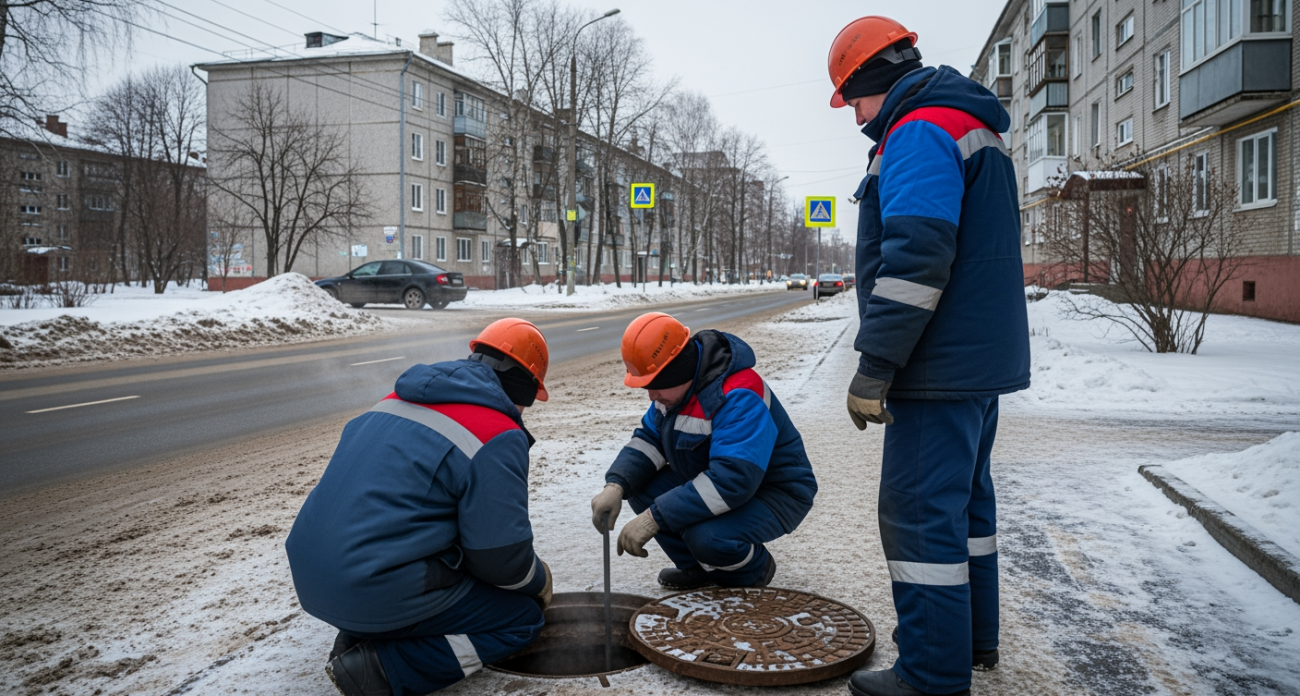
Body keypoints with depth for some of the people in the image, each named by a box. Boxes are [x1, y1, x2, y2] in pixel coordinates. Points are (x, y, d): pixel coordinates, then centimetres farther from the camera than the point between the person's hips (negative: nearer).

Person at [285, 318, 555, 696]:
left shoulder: (397, 400, 12)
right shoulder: (498, 435, -12)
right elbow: (501, 555, -12)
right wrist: (539, 580, 13)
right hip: (378, 593, -8)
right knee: (523, 617, 8)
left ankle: (357, 636, 11)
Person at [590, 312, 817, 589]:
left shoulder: (739, 399, -32)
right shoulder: (676, 383, -5)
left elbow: (731, 481, -40)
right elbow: (648, 439, 1)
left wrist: (655, 518, -40)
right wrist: (615, 486, -19)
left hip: (775, 495, -8)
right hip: (714, 482, 8)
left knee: (705, 536, -35)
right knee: (640, 487, -10)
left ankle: (754, 570, 1)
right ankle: (698, 567, 8)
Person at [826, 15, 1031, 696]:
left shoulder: (919, 130, -14)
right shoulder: (974, 128, 21)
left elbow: (916, 258, -25)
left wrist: (874, 367, -22)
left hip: (941, 366, -11)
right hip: (983, 359, 11)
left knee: (920, 513, -5)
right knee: (964, 498, 19)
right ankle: (974, 636, 32)